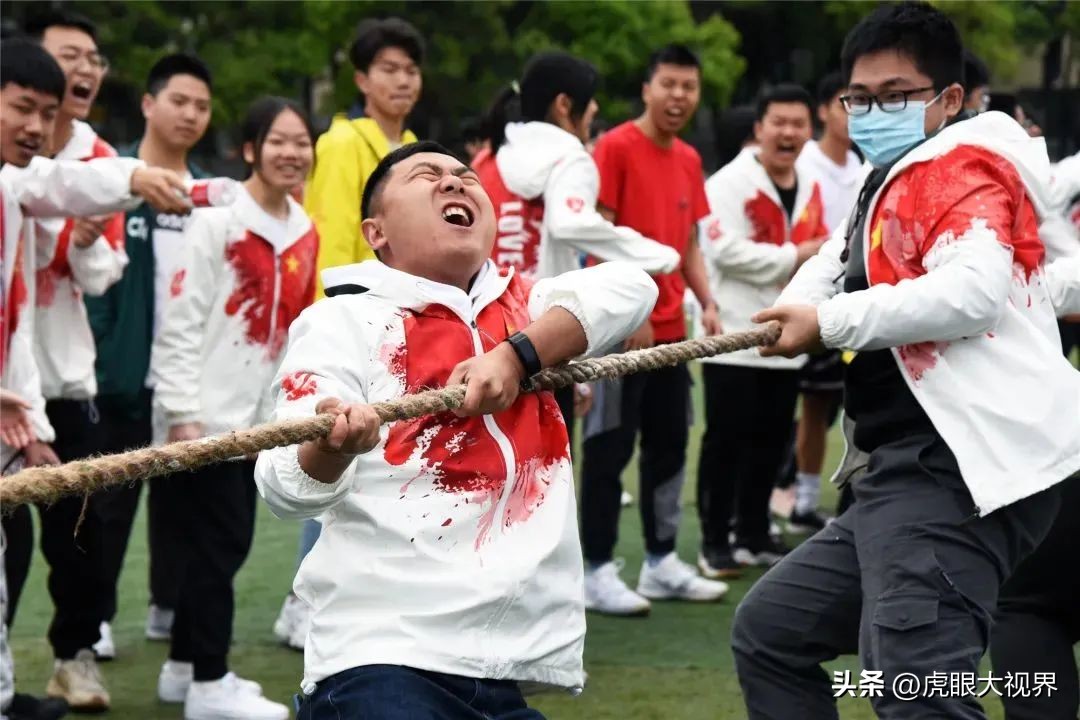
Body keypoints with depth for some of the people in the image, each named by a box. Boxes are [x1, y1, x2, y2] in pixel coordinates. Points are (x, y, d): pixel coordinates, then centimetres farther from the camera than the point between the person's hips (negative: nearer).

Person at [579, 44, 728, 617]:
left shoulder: (689, 161, 12)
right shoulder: (615, 148, -10)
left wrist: (706, 302, 5)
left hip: (670, 329, 7)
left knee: (669, 445, 12)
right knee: (609, 448, -2)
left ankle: (662, 563, 22)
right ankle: (597, 573, 3)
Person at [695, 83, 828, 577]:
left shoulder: (810, 188, 14)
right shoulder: (730, 183, -10)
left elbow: (819, 252, 25)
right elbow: (727, 251, -21)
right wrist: (795, 256, -16)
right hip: (735, 336, -7)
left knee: (770, 442, 12)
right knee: (726, 442, -3)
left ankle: (754, 535, 22)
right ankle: (715, 542, 3)